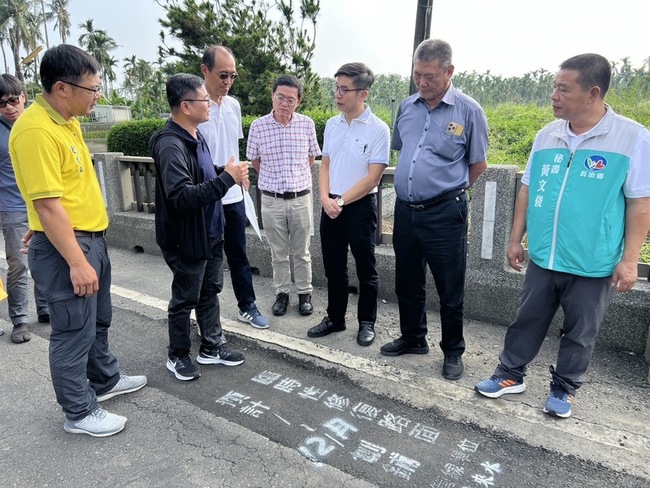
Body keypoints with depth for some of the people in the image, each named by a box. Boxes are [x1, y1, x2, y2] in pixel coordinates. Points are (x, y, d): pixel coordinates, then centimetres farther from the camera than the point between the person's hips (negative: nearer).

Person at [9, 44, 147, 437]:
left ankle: (106, 380, 42)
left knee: (99, 320, 23)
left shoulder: (67, 120, 8)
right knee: (74, 331, 5)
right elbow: (47, 204, -25)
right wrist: (76, 262, -23)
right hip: (65, 246, -9)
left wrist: (91, 247, 20)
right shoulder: (36, 131, -22)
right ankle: (80, 413, 22)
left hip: (92, 238, 10)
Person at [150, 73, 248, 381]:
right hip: (187, 239, -9)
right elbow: (182, 195, -32)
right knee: (185, 300, 7)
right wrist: (227, 178, -29)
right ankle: (177, 356, 27)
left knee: (210, 293, 18)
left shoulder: (196, 136, 8)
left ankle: (211, 347, 33)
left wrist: (231, 177, 6)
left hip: (210, 233, 9)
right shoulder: (170, 145, -23)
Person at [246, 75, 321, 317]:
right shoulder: (258, 126, -7)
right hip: (271, 200, 0)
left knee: (301, 252, 12)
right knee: (278, 253, 13)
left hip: (301, 198, 0)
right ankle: (282, 293, 29)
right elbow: (255, 160, 8)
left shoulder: (307, 124, -5)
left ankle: (304, 293, 28)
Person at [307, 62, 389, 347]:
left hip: (360, 206, -5)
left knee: (365, 269, 8)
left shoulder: (378, 129, -11)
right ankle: (335, 318, 30)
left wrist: (341, 201, -14)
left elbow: (373, 177, -13)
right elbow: (325, 166, 10)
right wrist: (325, 198, -5)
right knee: (334, 267, 14)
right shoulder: (332, 125, 6)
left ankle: (367, 322, 25)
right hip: (331, 205, 5)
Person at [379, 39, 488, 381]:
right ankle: (412, 338, 37)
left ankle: (453, 351, 27)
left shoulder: (468, 111, -7)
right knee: (407, 283, 17)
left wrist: (448, 189, 8)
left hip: (444, 214, -5)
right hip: (405, 210, 5)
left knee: (450, 290, 8)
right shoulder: (406, 107, 7)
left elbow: (478, 164, 1)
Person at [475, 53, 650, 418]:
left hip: (594, 265, -3)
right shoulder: (547, 136, 3)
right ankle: (511, 374, 32)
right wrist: (516, 238, 9)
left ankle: (564, 388, 32)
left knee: (580, 333, 13)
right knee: (527, 321, 15)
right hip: (542, 258, 4)